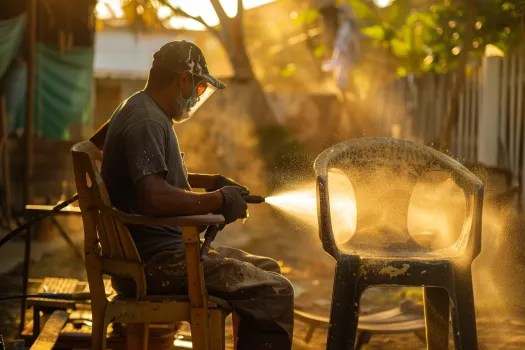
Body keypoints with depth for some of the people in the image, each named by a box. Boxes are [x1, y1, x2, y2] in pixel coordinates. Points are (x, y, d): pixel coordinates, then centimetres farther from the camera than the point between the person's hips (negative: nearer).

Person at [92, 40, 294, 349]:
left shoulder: (137, 109, 16)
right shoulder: (148, 122, -18)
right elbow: (154, 197, -32)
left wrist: (207, 181, 23)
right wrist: (219, 200, -19)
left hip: (152, 251, 11)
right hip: (154, 260, -11)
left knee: (267, 269, 18)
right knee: (275, 293, -18)